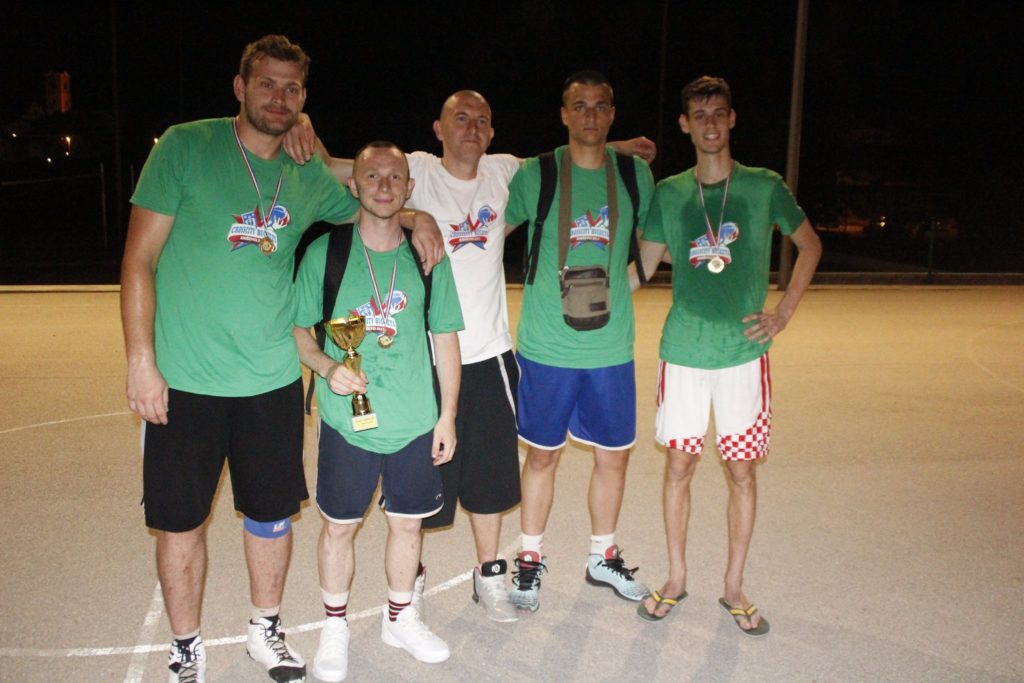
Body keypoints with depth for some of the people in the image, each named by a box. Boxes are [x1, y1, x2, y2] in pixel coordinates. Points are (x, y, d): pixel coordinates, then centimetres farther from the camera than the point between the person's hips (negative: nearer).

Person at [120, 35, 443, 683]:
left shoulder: (310, 177, 6)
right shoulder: (186, 146, -5)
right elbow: (139, 258, -5)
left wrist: (418, 216, 4)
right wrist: (141, 362, -11)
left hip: (273, 381, 3)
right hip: (185, 381, -3)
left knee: (272, 515, 14)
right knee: (181, 521, 8)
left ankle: (266, 630, 37)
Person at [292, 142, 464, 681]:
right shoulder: (324, 252, -4)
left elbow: (445, 338, 7)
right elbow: (297, 330, 2)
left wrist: (447, 415, 5)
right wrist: (328, 367, -18)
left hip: (416, 423, 2)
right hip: (346, 421, -1)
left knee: (407, 521, 14)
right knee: (339, 526, 10)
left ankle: (400, 618, 37)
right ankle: (335, 628, 32)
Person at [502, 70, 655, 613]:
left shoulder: (635, 174, 4)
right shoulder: (535, 174, -3)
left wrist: (623, 282, 7)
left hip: (611, 347, 3)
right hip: (546, 346, -2)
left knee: (615, 455, 12)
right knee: (542, 455, 9)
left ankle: (603, 558, 33)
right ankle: (530, 559, 28)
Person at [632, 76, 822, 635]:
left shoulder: (764, 186, 1)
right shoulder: (668, 193, 5)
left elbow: (809, 244, 12)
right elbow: (642, 265, 11)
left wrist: (784, 310, 3)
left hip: (744, 352, -1)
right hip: (683, 351, 1)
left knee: (741, 469, 5)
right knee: (679, 464, 7)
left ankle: (733, 586, 22)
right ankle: (676, 579, 25)